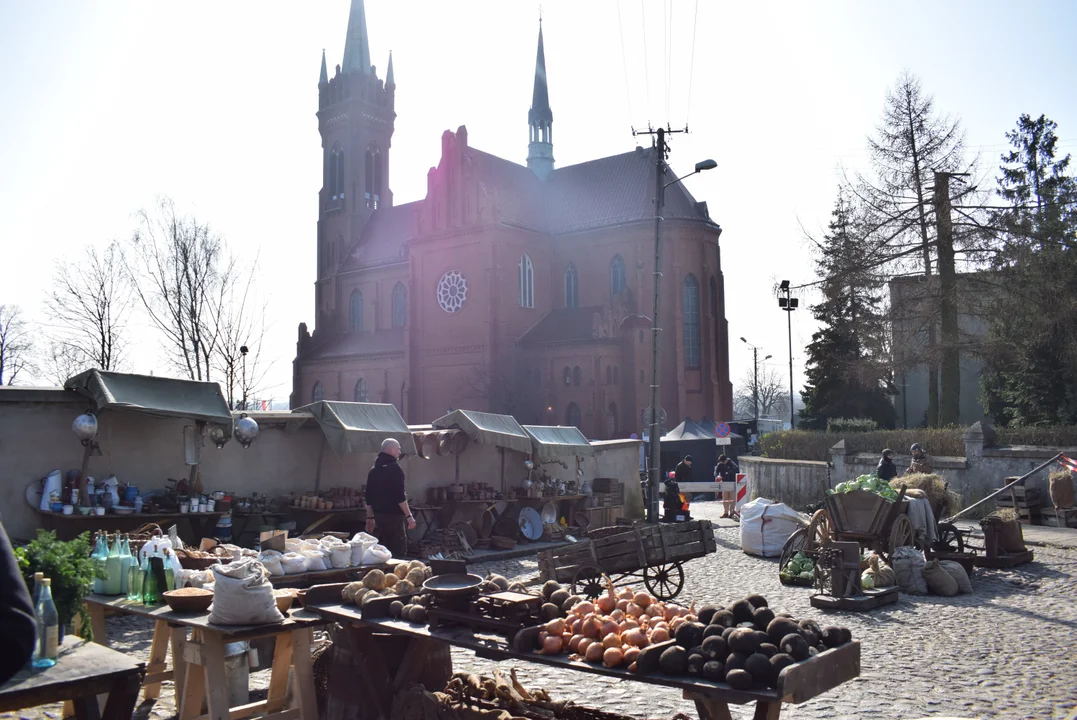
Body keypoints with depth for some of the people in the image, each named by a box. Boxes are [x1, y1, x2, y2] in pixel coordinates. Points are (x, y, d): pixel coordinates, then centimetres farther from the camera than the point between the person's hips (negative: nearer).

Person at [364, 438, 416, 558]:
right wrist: (409, 516, -15)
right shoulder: (394, 468, -11)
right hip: (393, 515, -8)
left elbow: (369, 497, 17)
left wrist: (370, 517, 22)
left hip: (379, 515, 8)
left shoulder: (374, 470, 14)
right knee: (399, 551, -6)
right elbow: (399, 496, -17)